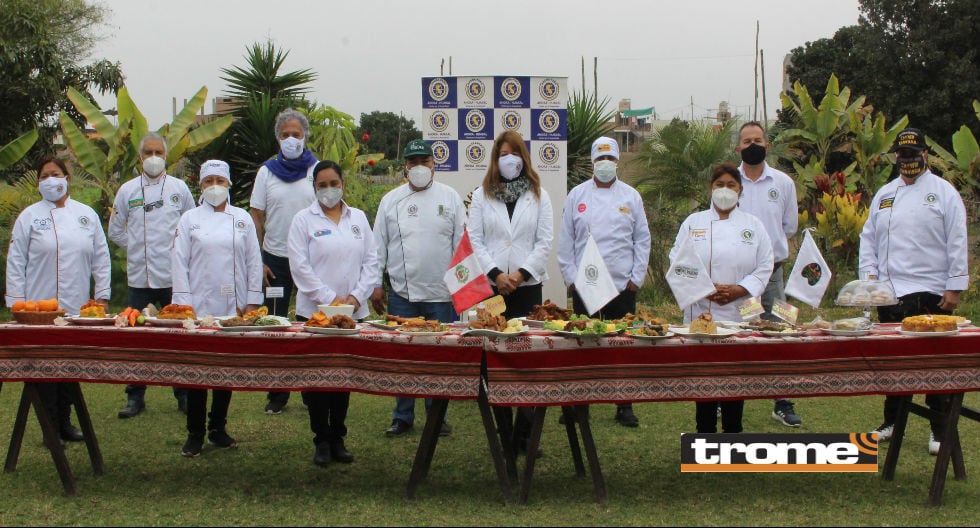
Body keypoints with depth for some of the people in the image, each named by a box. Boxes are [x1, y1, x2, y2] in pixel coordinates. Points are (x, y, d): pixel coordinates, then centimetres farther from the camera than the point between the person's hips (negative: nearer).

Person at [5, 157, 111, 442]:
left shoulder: (87, 215, 8)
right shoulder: (29, 216, 1)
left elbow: (101, 258, 10)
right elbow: (16, 263, 0)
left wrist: (102, 296, 5)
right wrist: (17, 304, -4)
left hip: (77, 308, 3)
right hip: (40, 308, -2)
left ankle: (65, 422, 21)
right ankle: (51, 427, 8)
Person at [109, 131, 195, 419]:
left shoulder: (179, 188, 5)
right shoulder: (128, 190, 7)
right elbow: (115, 230, 15)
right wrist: (139, 247, 7)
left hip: (173, 276, -1)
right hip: (139, 276, 1)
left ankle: (184, 394, 12)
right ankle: (135, 397, 12)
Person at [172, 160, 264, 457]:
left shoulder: (242, 219, 8)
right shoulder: (190, 219, 4)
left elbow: (254, 262, 8)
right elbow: (180, 263, 0)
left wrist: (252, 301, 2)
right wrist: (183, 304, -7)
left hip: (233, 307, 2)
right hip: (199, 306, -2)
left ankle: (217, 428, 21)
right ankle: (194, 434, 7)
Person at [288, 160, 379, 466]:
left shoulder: (358, 218, 11)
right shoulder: (304, 220, 1)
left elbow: (371, 261, 8)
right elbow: (300, 266, -6)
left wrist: (357, 296, -5)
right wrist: (330, 298, -12)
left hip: (353, 312, 3)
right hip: (315, 311, -3)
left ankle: (338, 438, 16)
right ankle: (322, 441, 9)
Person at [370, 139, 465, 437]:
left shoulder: (450, 197, 5)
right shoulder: (391, 200, 8)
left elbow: (462, 243, 5)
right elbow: (379, 245, 9)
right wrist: (376, 284, 4)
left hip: (442, 294, -1)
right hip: (402, 292, 1)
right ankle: (403, 417, 16)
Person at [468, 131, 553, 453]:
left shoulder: (538, 195, 9)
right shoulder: (482, 195, 8)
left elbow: (545, 241, 3)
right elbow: (475, 240, 2)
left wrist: (521, 272, -9)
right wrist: (495, 274, -10)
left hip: (528, 285, 0)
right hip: (491, 286, 0)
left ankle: (524, 433, 3)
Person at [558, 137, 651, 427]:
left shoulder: (631, 196, 7)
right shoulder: (577, 195, 6)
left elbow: (642, 239, 7)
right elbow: (565, 242, 6)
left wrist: (636, 277, 0)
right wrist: (571, 277, -1)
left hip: (622, 285, 0)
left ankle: (624, 407, 11)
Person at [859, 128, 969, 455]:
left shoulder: (944, 192, -1)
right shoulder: (884, 194, 13)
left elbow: (957, 243, -4)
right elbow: (869, 237, 16)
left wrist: (955, 287, -9)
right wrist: (869, 274, 3)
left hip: (931, 293, -4)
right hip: (890, 293, 4)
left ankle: (940, 429, 10)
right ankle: (892, 420, 23)